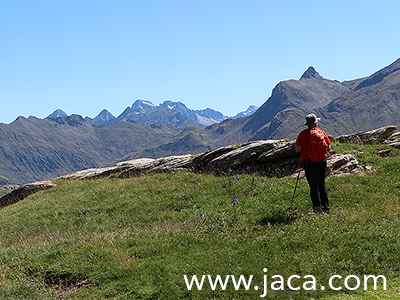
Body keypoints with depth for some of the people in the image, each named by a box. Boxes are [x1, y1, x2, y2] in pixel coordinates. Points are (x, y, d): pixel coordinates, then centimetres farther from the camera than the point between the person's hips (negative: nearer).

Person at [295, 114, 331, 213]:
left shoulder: (303, 134, -7)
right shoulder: (322, 133, 0)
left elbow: (298, 149, -9)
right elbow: (329, 148, 3)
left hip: (309, 162, -2)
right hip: (322, 162, 2)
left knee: (313, 186, 3)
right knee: (322, 185, 13)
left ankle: (317, 207, 2)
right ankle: (326, 207, 12)